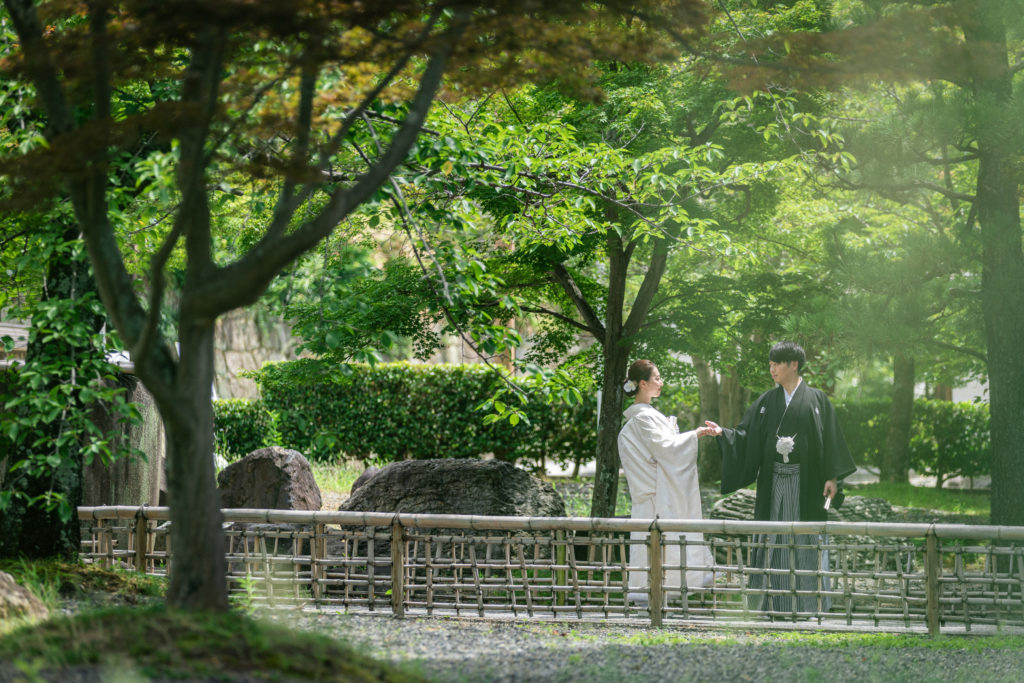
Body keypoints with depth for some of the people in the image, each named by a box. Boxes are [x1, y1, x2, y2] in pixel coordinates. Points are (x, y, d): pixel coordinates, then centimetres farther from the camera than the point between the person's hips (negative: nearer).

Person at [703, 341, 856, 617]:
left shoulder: (816, 400, 1)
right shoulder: (766, 401, 10)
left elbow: (830, 440, -1)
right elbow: (746, 436, 7)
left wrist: (832, 478, -7)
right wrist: (723, 433, -11)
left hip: (805, 482, -3)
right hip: (774, 479, 3)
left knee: (806, 541, -3)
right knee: (774, 540, 2)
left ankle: (810, 603, 1)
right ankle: (774, 603, 6)